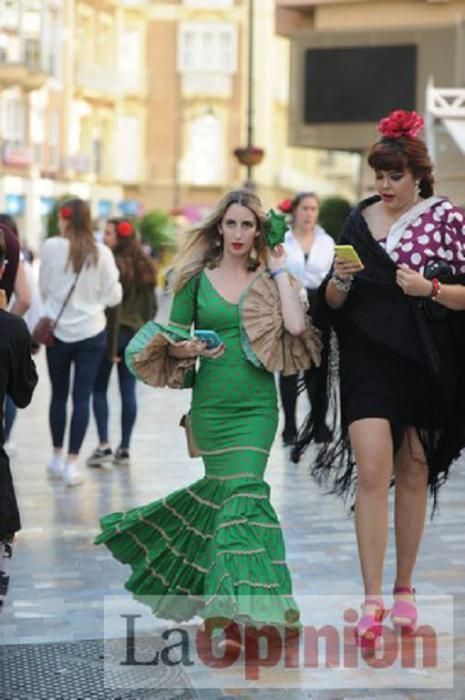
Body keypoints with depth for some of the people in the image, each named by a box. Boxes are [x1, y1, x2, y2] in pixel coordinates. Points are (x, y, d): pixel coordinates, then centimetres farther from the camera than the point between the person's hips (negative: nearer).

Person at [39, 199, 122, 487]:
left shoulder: (51, 247, -8)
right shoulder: (101, 252, -5)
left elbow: (44, 288, 1)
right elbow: (113, 296, 0)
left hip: (59, 330, 0)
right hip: (91, 331, 0)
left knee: (59, 395, 15)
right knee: (82, 398, 2)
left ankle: (58, 457, 25)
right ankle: (72, 463, 0)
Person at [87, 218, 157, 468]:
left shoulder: (112, 264, -14)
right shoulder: (144, 266, 9)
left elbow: (112, 306, -16)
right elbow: (151, 305, 12)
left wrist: (110, 346, -14)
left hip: (114, 332, -6)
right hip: (137, 334, 6)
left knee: (99, 389, 4)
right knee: (128, 391, 8)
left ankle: (104, 445, -4)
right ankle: (124, 448, 11)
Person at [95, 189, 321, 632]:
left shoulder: (267, 278, 4)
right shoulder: (197, 278, 4)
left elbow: (295, 326, -13)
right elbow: (172, 343, 7)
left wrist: (279, 270, -6)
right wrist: (190, 349, -15)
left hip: (257, 405, 0)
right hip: (211, 402, 1)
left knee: (241, 491, -9)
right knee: (226, 491, 1)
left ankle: (239, 597, 2)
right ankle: (241, 597, 11)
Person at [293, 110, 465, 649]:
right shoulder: (359, 220, 7)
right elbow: (332, 301, 11)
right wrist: (340, 281, -10)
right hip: (368, 361, 1)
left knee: (414, 473, 9)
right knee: (371, 472, -10)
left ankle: (404, 590, 24)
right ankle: (372, 602, -9)